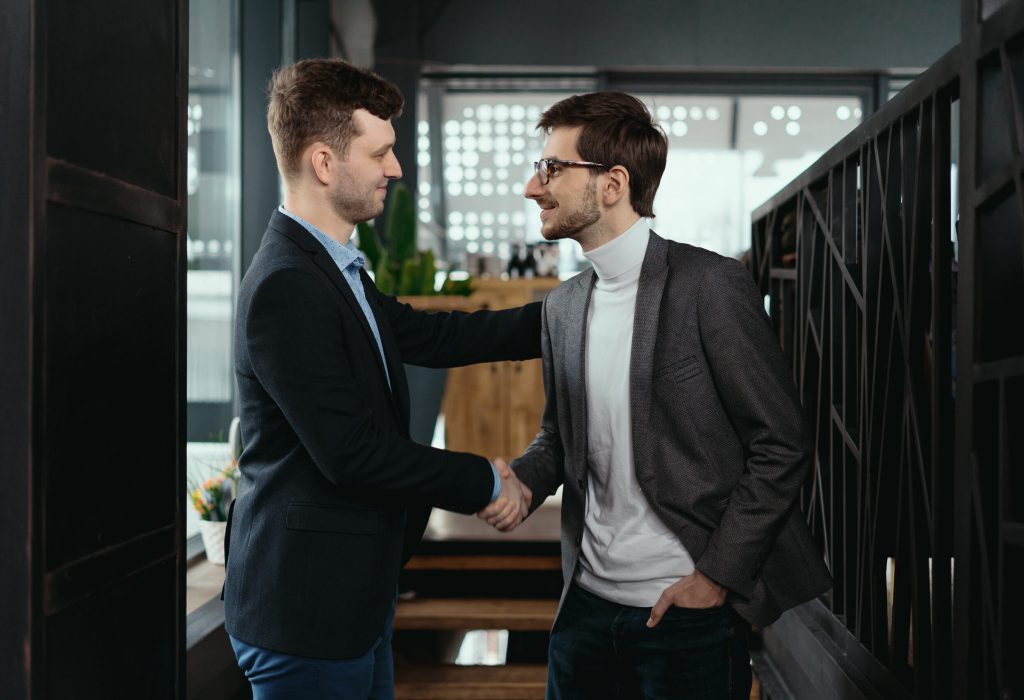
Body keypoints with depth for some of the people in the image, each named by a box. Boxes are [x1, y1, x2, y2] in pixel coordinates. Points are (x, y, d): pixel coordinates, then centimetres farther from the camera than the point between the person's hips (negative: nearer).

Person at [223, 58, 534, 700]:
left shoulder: (336, 270, 9)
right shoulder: (286, 287, -22)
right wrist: (486, 482, -13)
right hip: (308, 609, -10)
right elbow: (352, 452, -24)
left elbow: (429, 335, 16)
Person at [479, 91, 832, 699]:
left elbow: (782, 447, -11)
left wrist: (716, 574, -13)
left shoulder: (710, 285, -12)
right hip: (587, 602, 6)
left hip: (688, 608, -6)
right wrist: (519, 481, -3)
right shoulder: (562, 306, 7)